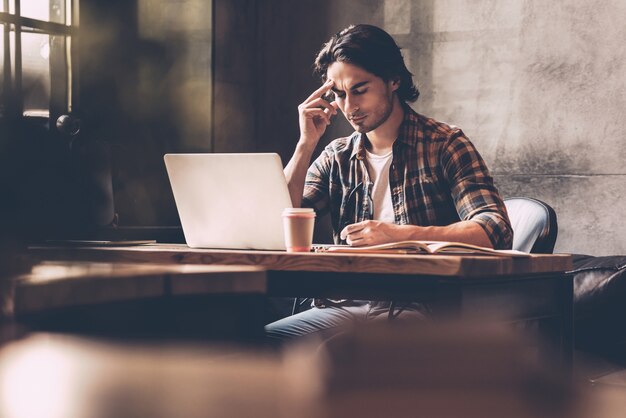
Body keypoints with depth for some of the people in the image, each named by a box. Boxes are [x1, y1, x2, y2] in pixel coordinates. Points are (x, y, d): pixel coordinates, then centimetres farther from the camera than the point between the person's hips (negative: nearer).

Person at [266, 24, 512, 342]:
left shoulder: (444, 145, 4)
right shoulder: (336, 158, 17)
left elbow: (495, 231, -11)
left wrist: (400, 234, -25)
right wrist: (306, 143, 2)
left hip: (420, 308, -5)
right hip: (348, 303, 5)